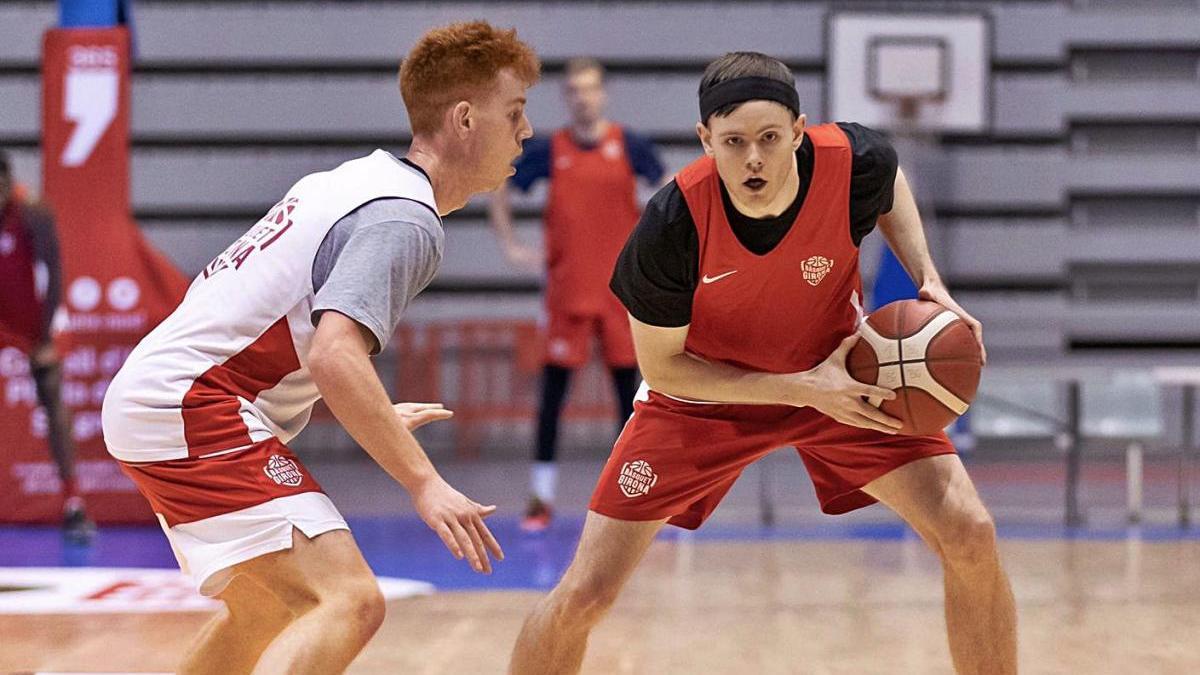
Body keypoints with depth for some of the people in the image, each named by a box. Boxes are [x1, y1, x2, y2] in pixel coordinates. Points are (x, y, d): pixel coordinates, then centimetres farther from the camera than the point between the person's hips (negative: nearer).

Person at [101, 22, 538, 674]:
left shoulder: (359, 179, 17)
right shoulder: (406, 220, -13)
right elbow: (335, 356, -28)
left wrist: (374, 417, 35)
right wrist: (423, 483, -29)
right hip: (193, 407, -11)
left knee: (264, 609, 28)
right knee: (349, 602, -23)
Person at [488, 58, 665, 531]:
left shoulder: (629, 146, 0)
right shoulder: (548, 151, 1)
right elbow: (500, 191, 13)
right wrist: (510, 246, 4)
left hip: (621, 288, 0)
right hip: (566, 291, 0)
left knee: (627, 388, 4)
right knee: (553, 390, -2)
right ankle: (541, 497, 2)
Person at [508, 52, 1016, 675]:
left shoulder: (853, 163, -26)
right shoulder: (671, 226, -33)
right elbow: (661, 368, -18)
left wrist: (928, 282, -12)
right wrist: (806, 389, -26)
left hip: (839, 371, 2)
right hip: (702, 392, -2)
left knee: (970, 538, -12)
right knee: (581, 597, -9)